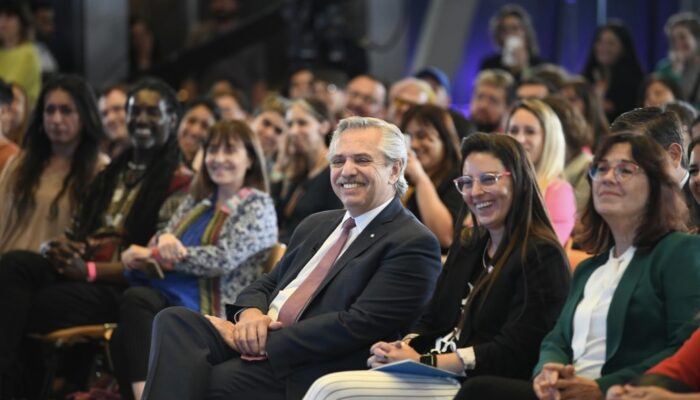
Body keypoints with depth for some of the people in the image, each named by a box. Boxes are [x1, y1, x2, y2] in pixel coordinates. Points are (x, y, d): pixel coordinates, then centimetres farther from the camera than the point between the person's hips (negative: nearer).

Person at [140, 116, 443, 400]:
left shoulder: (414, 245, -4)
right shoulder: (315, 226, 23)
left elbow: (358, 326, -13)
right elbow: (268, 284, 23)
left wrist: (265, 340, -14)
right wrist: (250, 313, -3)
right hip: (264, 345, 8)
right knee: (175, 321, -20)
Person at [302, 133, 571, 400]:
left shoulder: (542, 257, -6)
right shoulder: (466, 245, 19)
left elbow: (513, 353, -15)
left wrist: (425, 362, -18)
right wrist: (399, 350, -5)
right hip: (436, 378, 8)